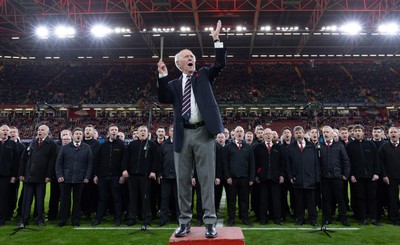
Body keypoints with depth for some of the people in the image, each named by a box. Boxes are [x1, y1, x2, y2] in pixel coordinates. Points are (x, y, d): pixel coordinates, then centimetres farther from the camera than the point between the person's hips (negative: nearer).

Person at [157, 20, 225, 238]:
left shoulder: (204, 75, 15)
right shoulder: (174, 84, 16)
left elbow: (220, 64, 1)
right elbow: (164, 99, 0)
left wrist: (216, 40, -4)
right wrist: (162, 75, -5)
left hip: (203, 132, -2)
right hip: (183, 134, 2)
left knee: (207, 178, -2)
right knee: (183, 179, 6)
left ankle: (210, 222, 5)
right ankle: (184, 222, 17)